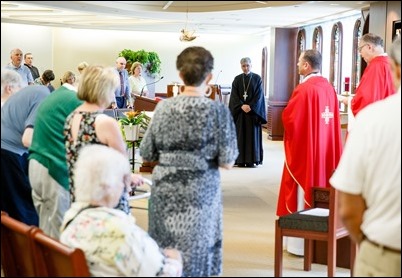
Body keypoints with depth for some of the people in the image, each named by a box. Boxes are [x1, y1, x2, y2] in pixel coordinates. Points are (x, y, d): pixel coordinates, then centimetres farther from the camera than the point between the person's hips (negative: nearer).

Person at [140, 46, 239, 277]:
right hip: (200, 192, -3)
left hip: (164, 189, 3)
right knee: (195, 254, 10)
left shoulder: (163, 107, -2)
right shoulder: (218, 110, -11)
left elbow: (147, 155, 3)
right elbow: (227, 163, -11)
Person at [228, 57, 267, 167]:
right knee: (240, 135, 1)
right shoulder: (237, 79, 7)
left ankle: (251, 159, 1)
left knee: (252, 135, -1)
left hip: (253, 111, -2)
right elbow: (234, 95, 1)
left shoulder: (257, 78, 2)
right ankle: (240, 160, 3)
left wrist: (251, 107, -15)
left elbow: (259, 95, -4)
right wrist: (242, 106, -14)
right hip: (240, 111, 2)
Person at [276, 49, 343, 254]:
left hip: (305, 150, -7)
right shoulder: (328, 87, 6)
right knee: (321, 184, 13)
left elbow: (288, 118, -16)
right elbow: (335, 118, 13)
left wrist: (287, 112, 4)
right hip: (325, 150, 7)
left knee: (303, 187, -1)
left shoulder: (304, 89, -17)